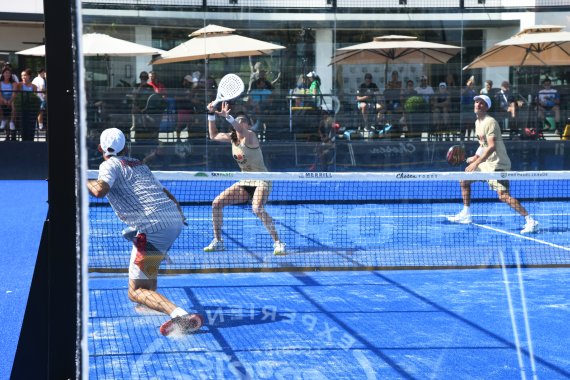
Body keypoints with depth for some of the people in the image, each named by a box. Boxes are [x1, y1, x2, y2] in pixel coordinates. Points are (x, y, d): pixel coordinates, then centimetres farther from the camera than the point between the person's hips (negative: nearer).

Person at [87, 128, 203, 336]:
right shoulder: (139, 164, 26)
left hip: (154, 227, -8)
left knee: (136, 291, -7)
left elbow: (99, 190, -16)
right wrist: (179, 213, 45)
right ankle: (152, 300, 44)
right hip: (175, 221, 8)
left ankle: (181, 316, -29)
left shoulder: (109, 165, 4)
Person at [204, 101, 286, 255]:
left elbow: (241, 130, -37)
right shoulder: (232, 137, 7)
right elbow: (214, 135, 20)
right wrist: (211, 114, 9)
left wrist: (227, 116, -53)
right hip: (244, 183, 8)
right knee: (217, 204, 0)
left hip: (261, 181, -8)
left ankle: (278, 243, -24)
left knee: (257, 209, -33)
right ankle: (218, 242, 12)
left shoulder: (250, 136, -14)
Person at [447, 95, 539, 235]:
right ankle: (466, 215, 25)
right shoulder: (478, 122, 14)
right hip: (486, 163, 10)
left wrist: (476, 163, -26)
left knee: (503, 195, -21)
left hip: (498, 164, -10)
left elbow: (492, 147, -24)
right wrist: (475, 157, 14)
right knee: (464, 180, 16)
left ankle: (530, 221, -21)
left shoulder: (490, 122, -15)